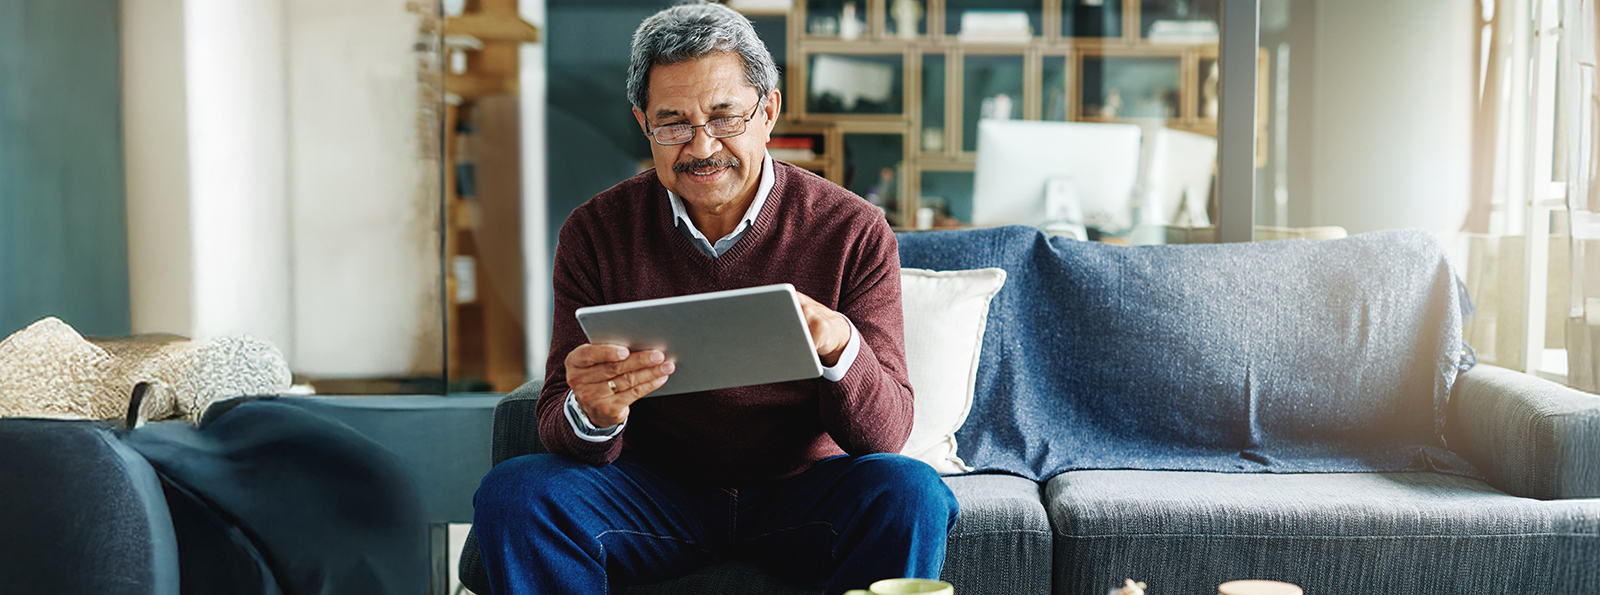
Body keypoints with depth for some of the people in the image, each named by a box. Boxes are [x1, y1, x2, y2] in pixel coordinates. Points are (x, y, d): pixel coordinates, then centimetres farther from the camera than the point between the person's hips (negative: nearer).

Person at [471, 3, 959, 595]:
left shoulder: (852, 231, -8)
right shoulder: (595, 232, -4)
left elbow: (885, 433, -12)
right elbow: (558, 427, -8)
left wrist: (841, 347, -35)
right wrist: (591, 415, -34)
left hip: (801, 486, -1)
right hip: (656, 489, 1)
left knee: (911, 494, -31)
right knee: (512, 493, -26)